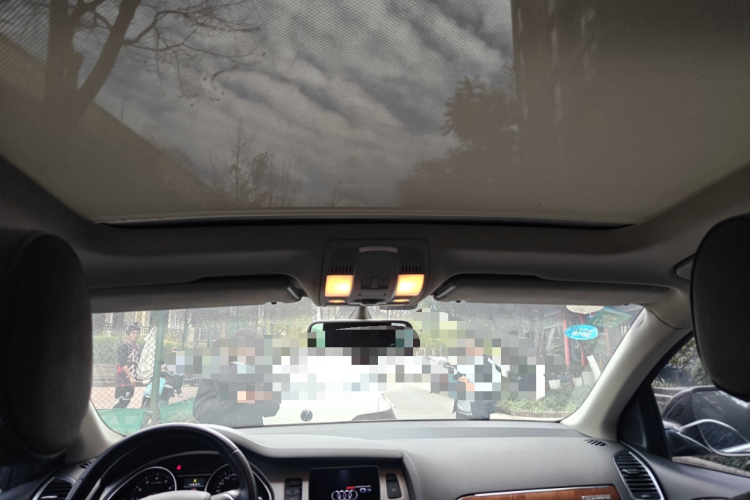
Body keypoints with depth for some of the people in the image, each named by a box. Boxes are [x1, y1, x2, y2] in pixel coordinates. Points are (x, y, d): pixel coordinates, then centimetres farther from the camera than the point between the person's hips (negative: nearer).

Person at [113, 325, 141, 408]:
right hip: (123, 380, -8)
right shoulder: (124, 346, -11)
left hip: (132, 379, 8)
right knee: (123, 402, -9)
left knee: (127, 401, 11)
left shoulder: (137, 347, 13)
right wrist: (131, 377, -22)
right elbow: (122, 363, -18)